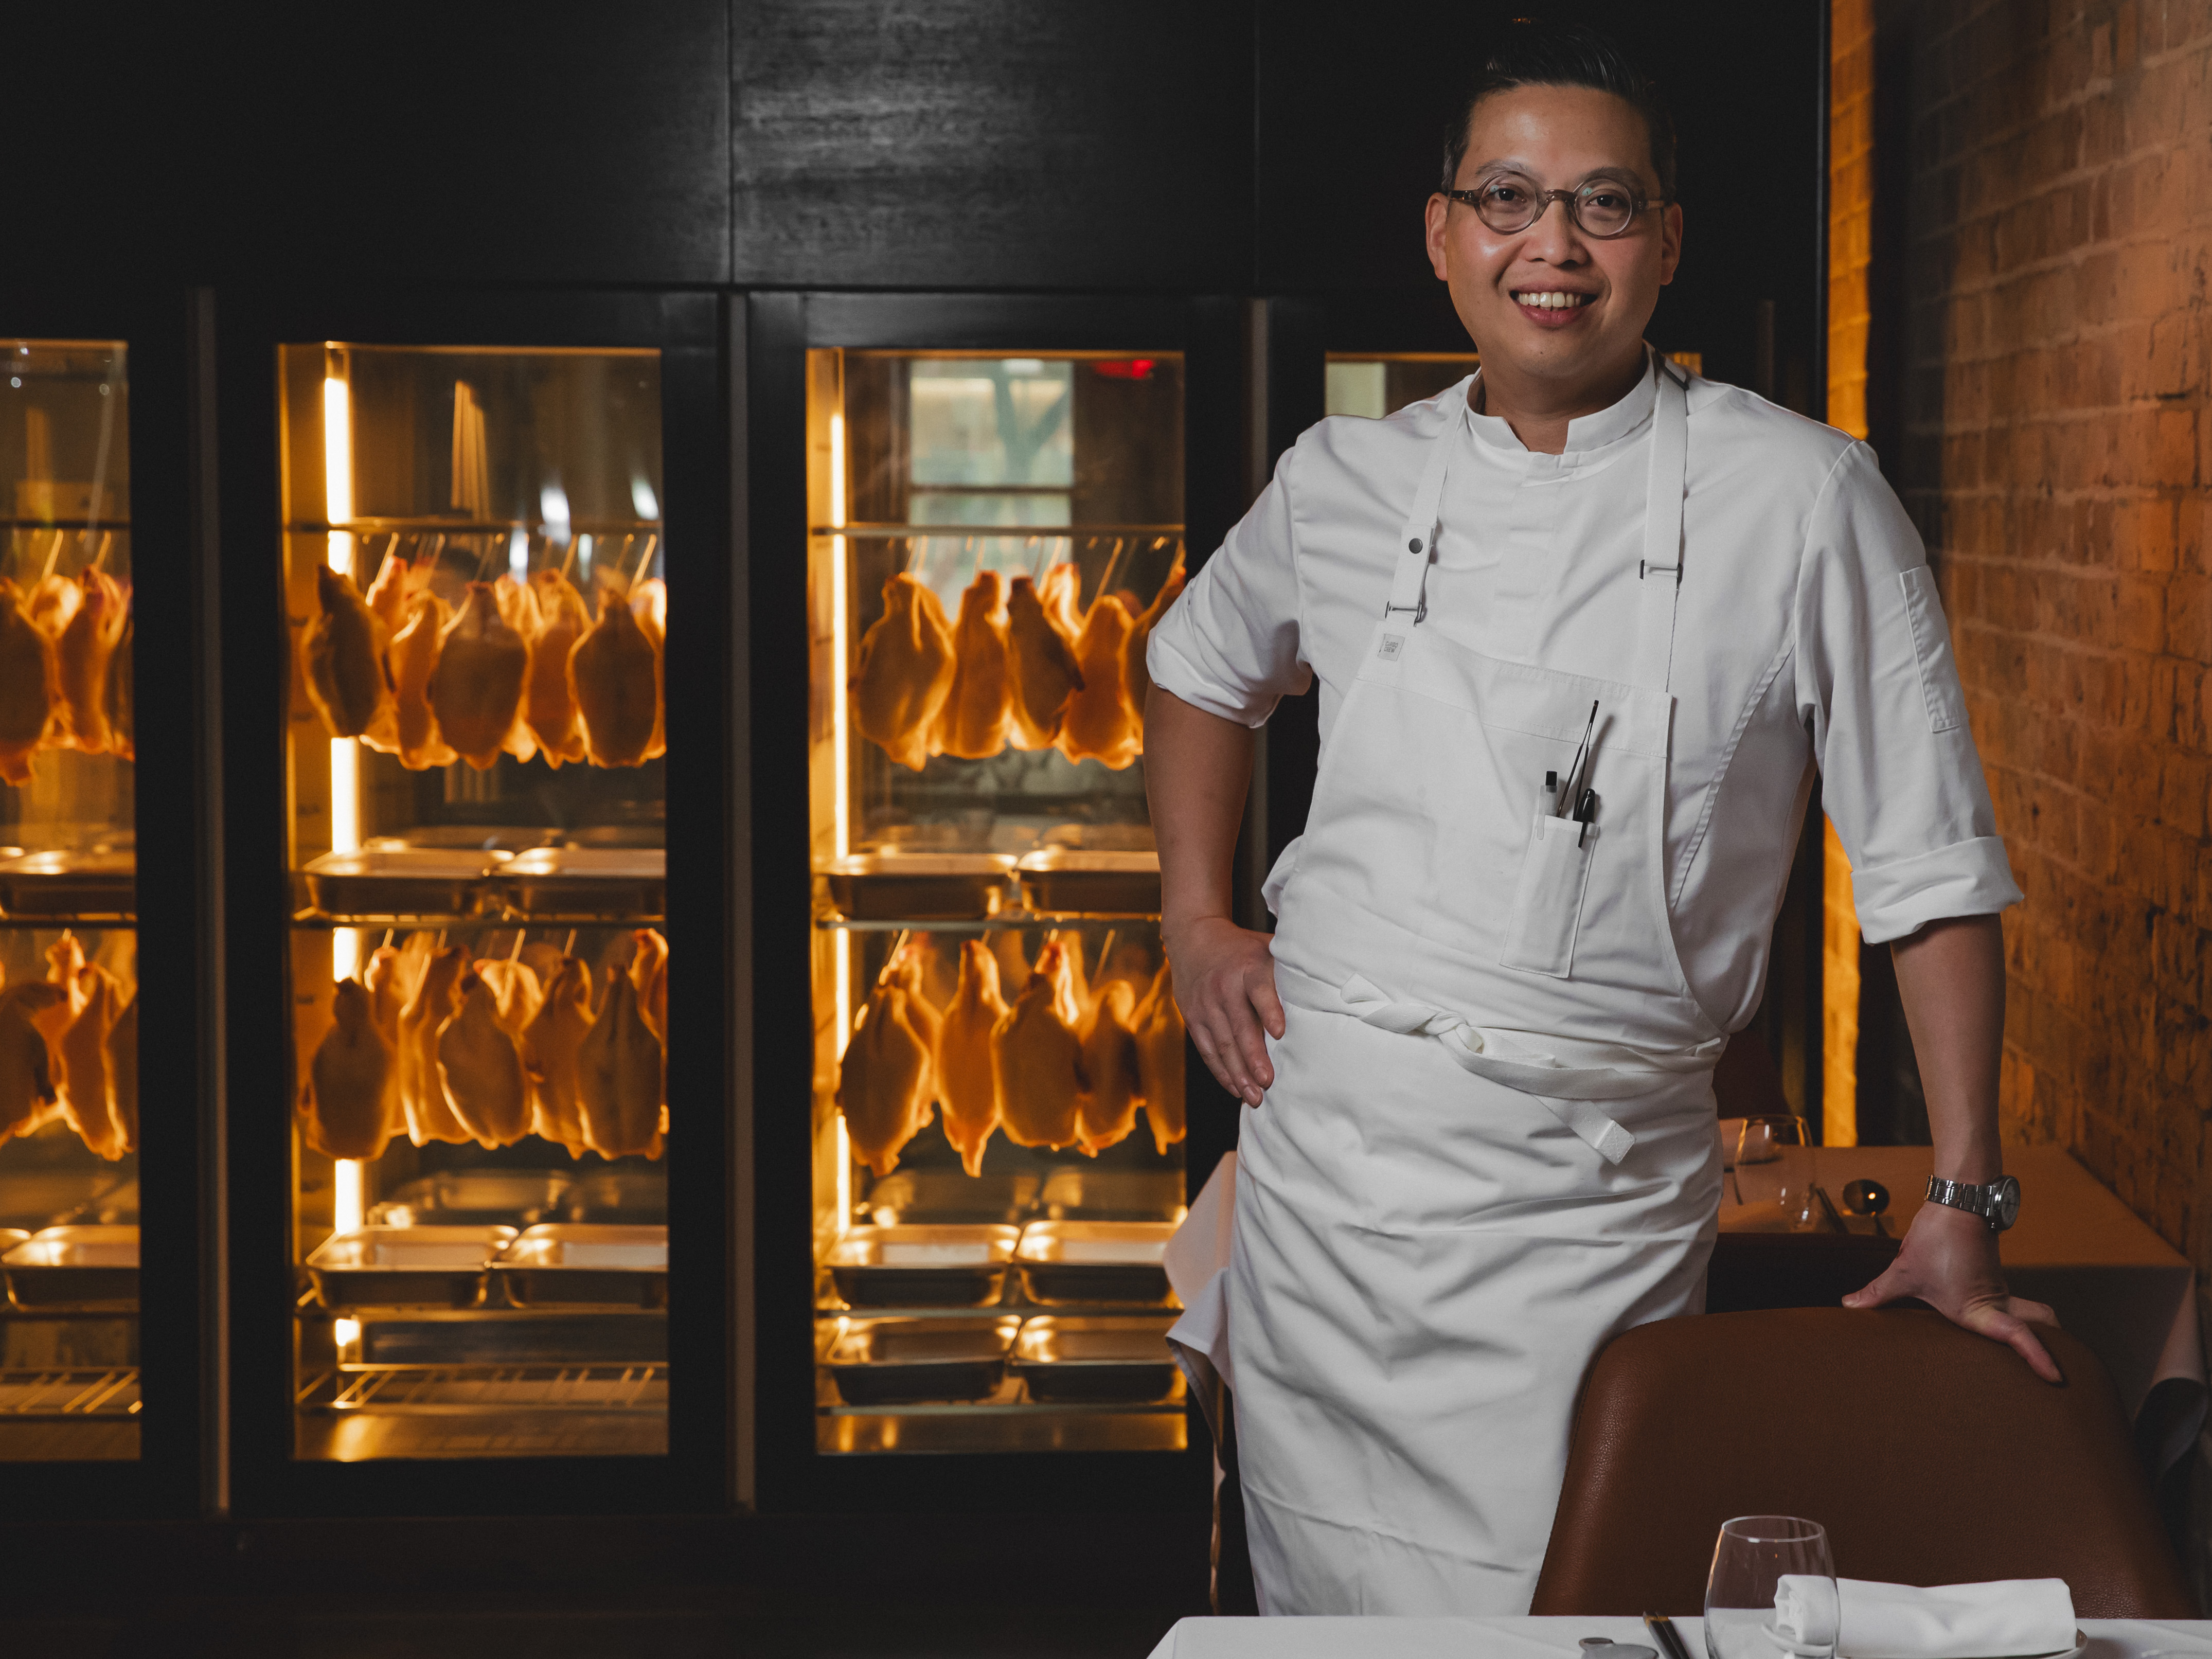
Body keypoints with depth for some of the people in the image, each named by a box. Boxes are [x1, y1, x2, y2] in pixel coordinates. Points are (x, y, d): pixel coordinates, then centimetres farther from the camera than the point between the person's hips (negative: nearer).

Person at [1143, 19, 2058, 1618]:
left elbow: (1933, 867, -2)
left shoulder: (1803, 500, -5)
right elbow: (1204, 669, 27)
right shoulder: (1343, 484, 5)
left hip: (1594, 1199, -3)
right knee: (1325, 1601, 10)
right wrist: (1198, 924, 13)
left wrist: (1966, 1203, -5)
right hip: (1323, 1149, 3)